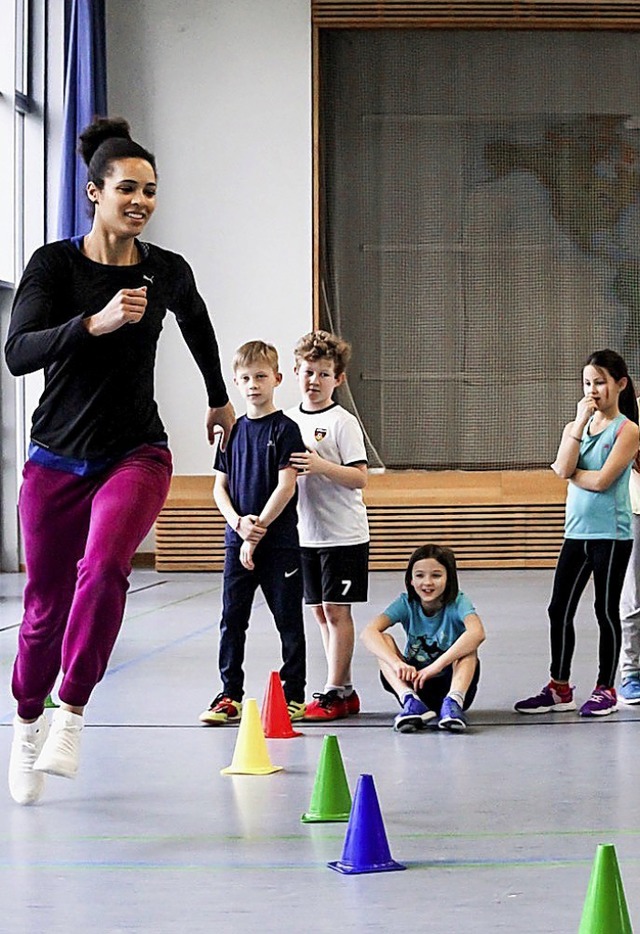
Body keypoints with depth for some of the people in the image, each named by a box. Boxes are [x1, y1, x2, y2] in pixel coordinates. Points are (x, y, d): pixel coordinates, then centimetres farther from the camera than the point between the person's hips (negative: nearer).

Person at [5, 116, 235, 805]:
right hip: (57, 459, 0)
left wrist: (220, 399, 36)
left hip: (136, 455, 0)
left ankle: (71, 712, -18)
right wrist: (96, 323, -36)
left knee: (104, 567, -28)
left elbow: (199, 329, 22)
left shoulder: (168, 272, -1)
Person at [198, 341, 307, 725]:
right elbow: (220, 486, 10)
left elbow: (286, 486, -13)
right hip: (238, 541, 5)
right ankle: (231, 696, 13)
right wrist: (239, 523, -8)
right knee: (232, 619, 5)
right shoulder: (233, 430, 10)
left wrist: (256, 532, -15)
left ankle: (294, 695, 9)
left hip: (279, 542, -5)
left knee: (288, 619, 3)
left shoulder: (285, 429, -6)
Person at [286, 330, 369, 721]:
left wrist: (321, 466, -27)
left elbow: (360, 477, -15)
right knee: (321, 612, 10)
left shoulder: (342, 422, -9)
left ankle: (335, 692, 0)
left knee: (337, 611, -4)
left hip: (343, 534, -6)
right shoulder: (289, 420, 8)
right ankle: (345, 690, 18)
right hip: (306, 534, 6)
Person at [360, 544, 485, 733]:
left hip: (452, 682, -2)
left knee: (468, 644, -26)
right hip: (415, 683, 2)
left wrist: (437, 666, -42)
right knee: (383, 640, -18)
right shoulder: (406, 604, -6)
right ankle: (411, 702, -36)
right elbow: (368, 632, -22)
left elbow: (477, 633, -36)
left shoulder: (457, 603, -13)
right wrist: (397, 663, -40)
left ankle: (453, 702, -43)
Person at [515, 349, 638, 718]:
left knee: (607, 611, 2)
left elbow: (601, 480, -17)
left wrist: (569, 471, -2)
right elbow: (564, 469, -9)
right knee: (560, 610, 6)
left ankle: (606, 689, 12)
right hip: (577, 531, 6)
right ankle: (559, 688, 15)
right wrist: (581, 423, -9)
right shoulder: (576, 426, 10)